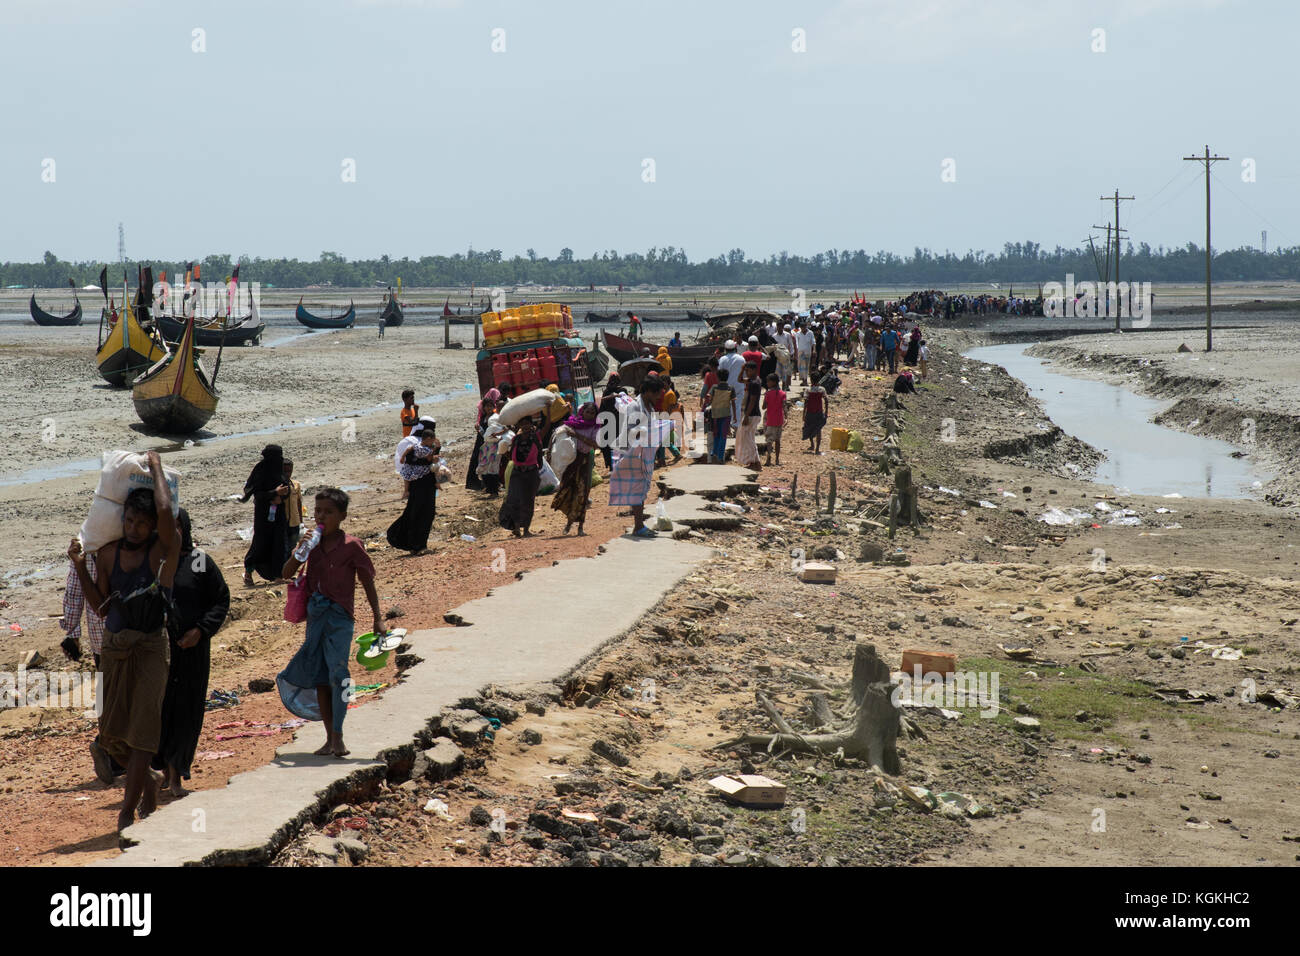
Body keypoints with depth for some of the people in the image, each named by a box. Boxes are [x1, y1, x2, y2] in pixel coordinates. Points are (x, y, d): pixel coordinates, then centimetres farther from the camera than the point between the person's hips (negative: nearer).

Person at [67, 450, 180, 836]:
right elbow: (101, 607, 8)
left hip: (150, 648, -5)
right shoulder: (108, 553, 4)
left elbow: (165, 510, -28)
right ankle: (147, 783, 35)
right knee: (111, 733, 11)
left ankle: (128, 810, -2)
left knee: (141, 729, -7)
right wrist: (80, 566, -2)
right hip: (114, 646, 5)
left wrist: (156, 466, -13)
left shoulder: (165, 551, -9)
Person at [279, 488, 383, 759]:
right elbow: (286, 574, 9)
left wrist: (378, 619, -5)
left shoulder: (351, 546, -5)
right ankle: (330, 738, 12)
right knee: (319, 676, 6)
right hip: (315, 614, 5)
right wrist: (299, 551, -8)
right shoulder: (313, 543, 8)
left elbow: (368, 583, -1)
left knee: (337, 673, -14)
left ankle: (338, 736, -9)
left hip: (339, 616, -5)